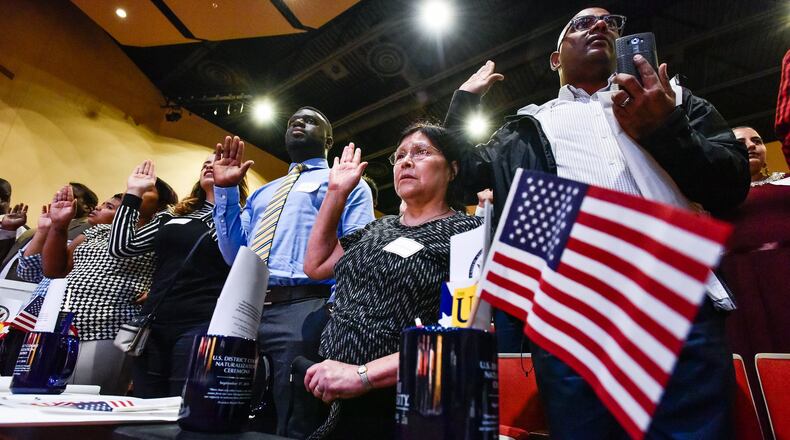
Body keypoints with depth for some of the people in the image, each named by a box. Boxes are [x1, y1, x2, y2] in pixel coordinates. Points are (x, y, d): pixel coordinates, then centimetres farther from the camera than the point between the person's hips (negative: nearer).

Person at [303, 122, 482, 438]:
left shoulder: (468, 230, -10)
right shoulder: (379, 228, 11)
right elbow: (315, 265, 15)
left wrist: (364, 373, -25)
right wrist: (336, 193, 9)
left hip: (399, 405, -6)